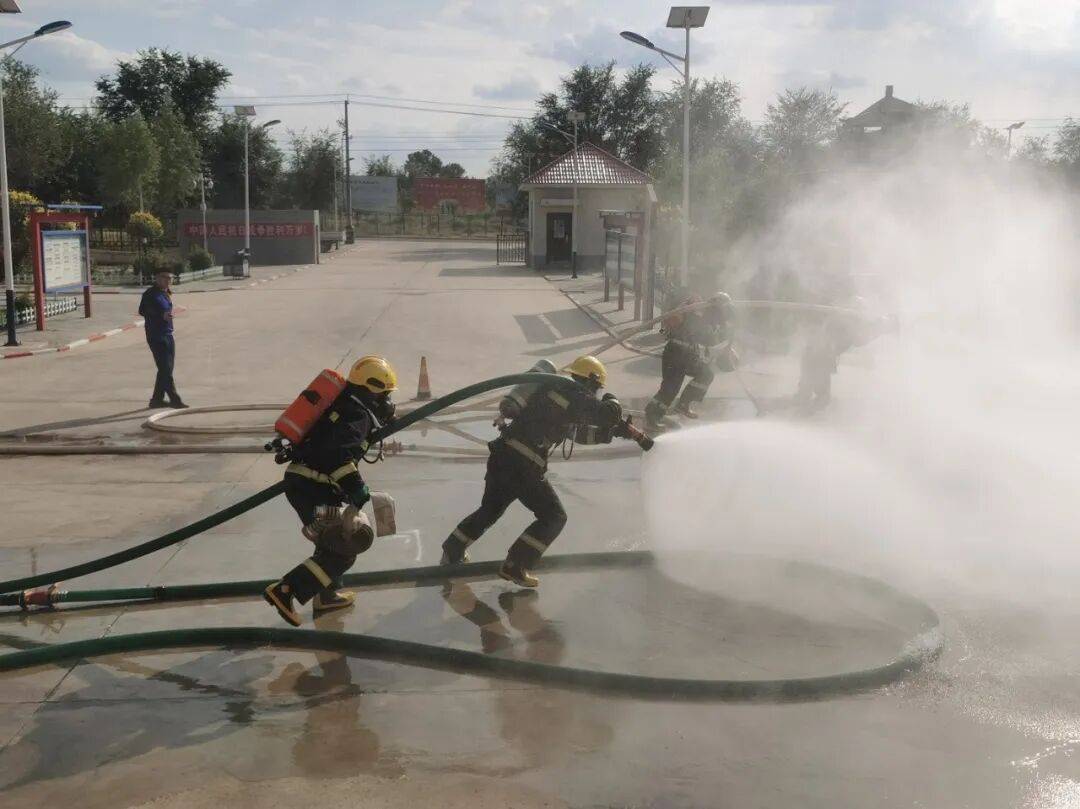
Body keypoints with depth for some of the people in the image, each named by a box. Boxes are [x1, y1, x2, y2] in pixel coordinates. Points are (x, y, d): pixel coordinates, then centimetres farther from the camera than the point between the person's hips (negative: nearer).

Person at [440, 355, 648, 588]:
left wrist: (617, 430, 26)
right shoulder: (573, 395, -6)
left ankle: (452, 552, 39)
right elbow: (609, 415, -10)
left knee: (490, 510, 28)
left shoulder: (558, 393, 24)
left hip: (501, 455, 9)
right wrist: (612, 401, 14)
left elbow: (581, 432, 32)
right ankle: (515, 567, 0)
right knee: (553, 516, 2)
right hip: (522, 465, -9)